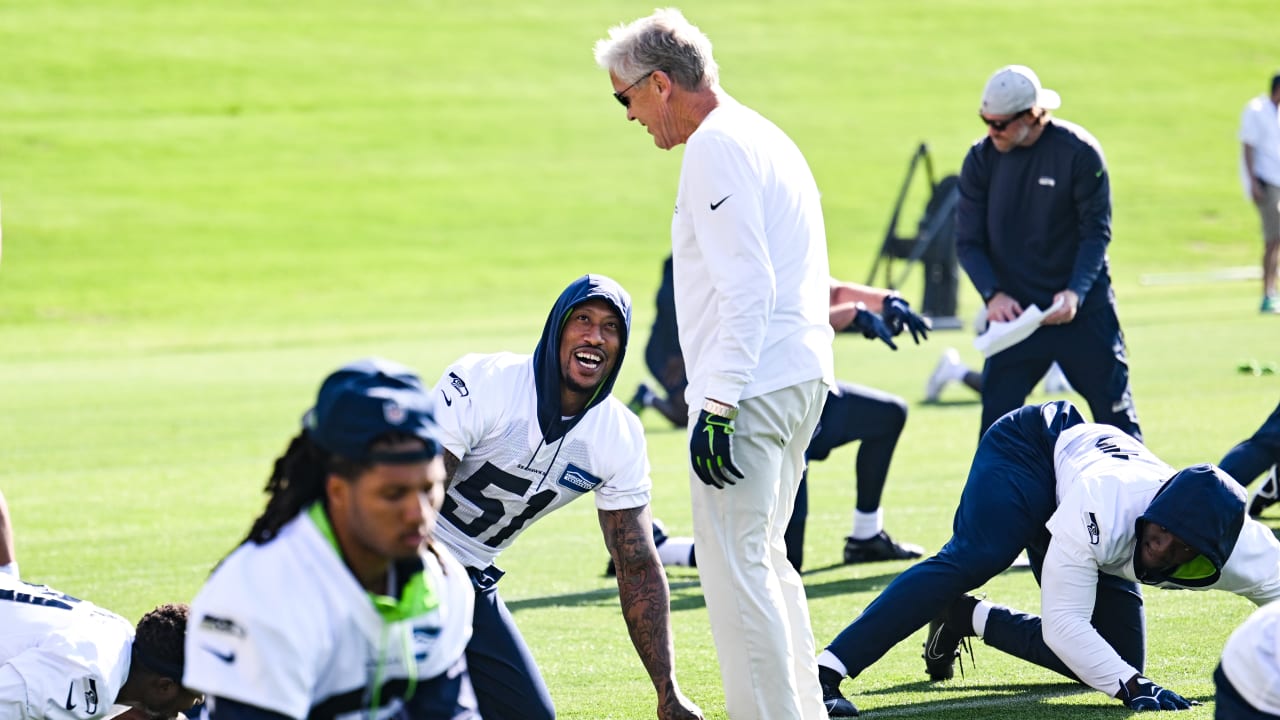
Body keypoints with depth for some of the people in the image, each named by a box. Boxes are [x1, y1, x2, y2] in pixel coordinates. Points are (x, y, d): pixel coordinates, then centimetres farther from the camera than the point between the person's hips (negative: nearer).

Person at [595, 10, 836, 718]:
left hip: (750, 385, -11)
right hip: (801, 376, 11)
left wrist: (718, 407, -23)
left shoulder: (717, 148, -12)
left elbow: (746, 288, -21)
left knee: (733, 563, -8)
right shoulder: (769, 139, 19)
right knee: (762, 557, 18)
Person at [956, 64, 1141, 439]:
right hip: (1013, 309, 2)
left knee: (1115, 412, 2)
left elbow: (1096, 232, -9)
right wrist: (993, 294, -16)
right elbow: (969, 241, 0)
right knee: (996, 421, -3)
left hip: (1083, 308, -2)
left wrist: (1075, 292, -22)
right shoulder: (981, 159, -3)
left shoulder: (1079, 152, -11)